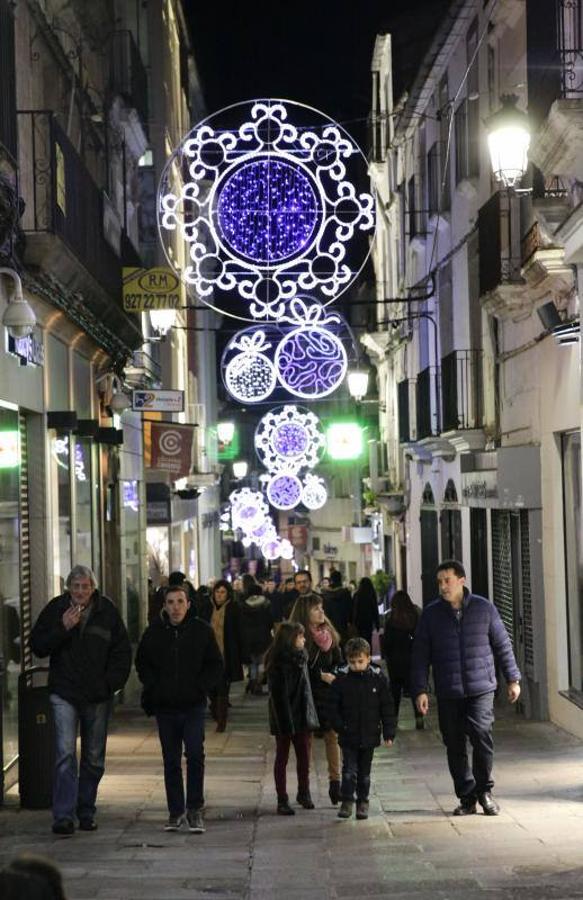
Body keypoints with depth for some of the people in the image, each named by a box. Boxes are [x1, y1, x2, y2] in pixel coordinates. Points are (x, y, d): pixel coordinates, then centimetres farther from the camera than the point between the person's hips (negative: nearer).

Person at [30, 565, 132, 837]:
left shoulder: (107, 611, 3)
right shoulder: (55, 609, 0)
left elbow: (123, 651, 9)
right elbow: (37, 646, 0)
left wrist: (112, 682, -2)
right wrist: (62, 629, -14)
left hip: (98, 695, 2)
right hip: (64, 694, -2)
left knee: (94, 758, 9)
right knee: (65, 753, -13)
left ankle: (86, 812, 21)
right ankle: (63, 816, -15)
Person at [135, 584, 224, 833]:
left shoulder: (202, 630, -1)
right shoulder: (154, 632, 2)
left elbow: (215, 666, 6)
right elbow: (142, 664, 14)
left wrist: (200, 687, -6)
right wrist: (153, 687, 0)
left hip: (193, 706, -2)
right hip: (165, 707, 2)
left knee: (195, 755, -12)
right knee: (171, 761, 8)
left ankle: (194, 809, -1)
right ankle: (176, 811, 18)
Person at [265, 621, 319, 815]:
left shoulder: (300, 657, 8)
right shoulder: (278, 663, -17)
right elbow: (278, 695, -19)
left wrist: (310, 716, 12)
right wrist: (286, 722, -22)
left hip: (302, 716, 7)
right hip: (285, 718, -7)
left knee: (304, 756, 12)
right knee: (282, 757, 4)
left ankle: (304, 792, 29)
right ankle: (282, 800, 10)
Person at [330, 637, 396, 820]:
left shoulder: (378, 678, -3)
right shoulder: (341, 679, -5)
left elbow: (387, 707, 1)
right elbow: (334, 706, 1)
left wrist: (388, 733, -1)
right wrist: (339, 726, -9)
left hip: (369, 735, 1)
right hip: (348, 736, -1)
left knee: (364, 772, 12)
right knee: (349, 770, -7)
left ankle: (363, 802, 24)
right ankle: (347, 802, 3)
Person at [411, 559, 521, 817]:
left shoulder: (484, 608, 2)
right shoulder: (431, 614, 3)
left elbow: (502, 645, 10)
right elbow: (420, 655, 5)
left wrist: (512, 679, 11)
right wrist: (420, 690, -1)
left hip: (481, 689, -1)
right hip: (448, 694, 2)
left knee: (481, 737, -14)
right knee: (455, 746, 4)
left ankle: (484, 790, 5)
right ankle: (466, 797, 16)